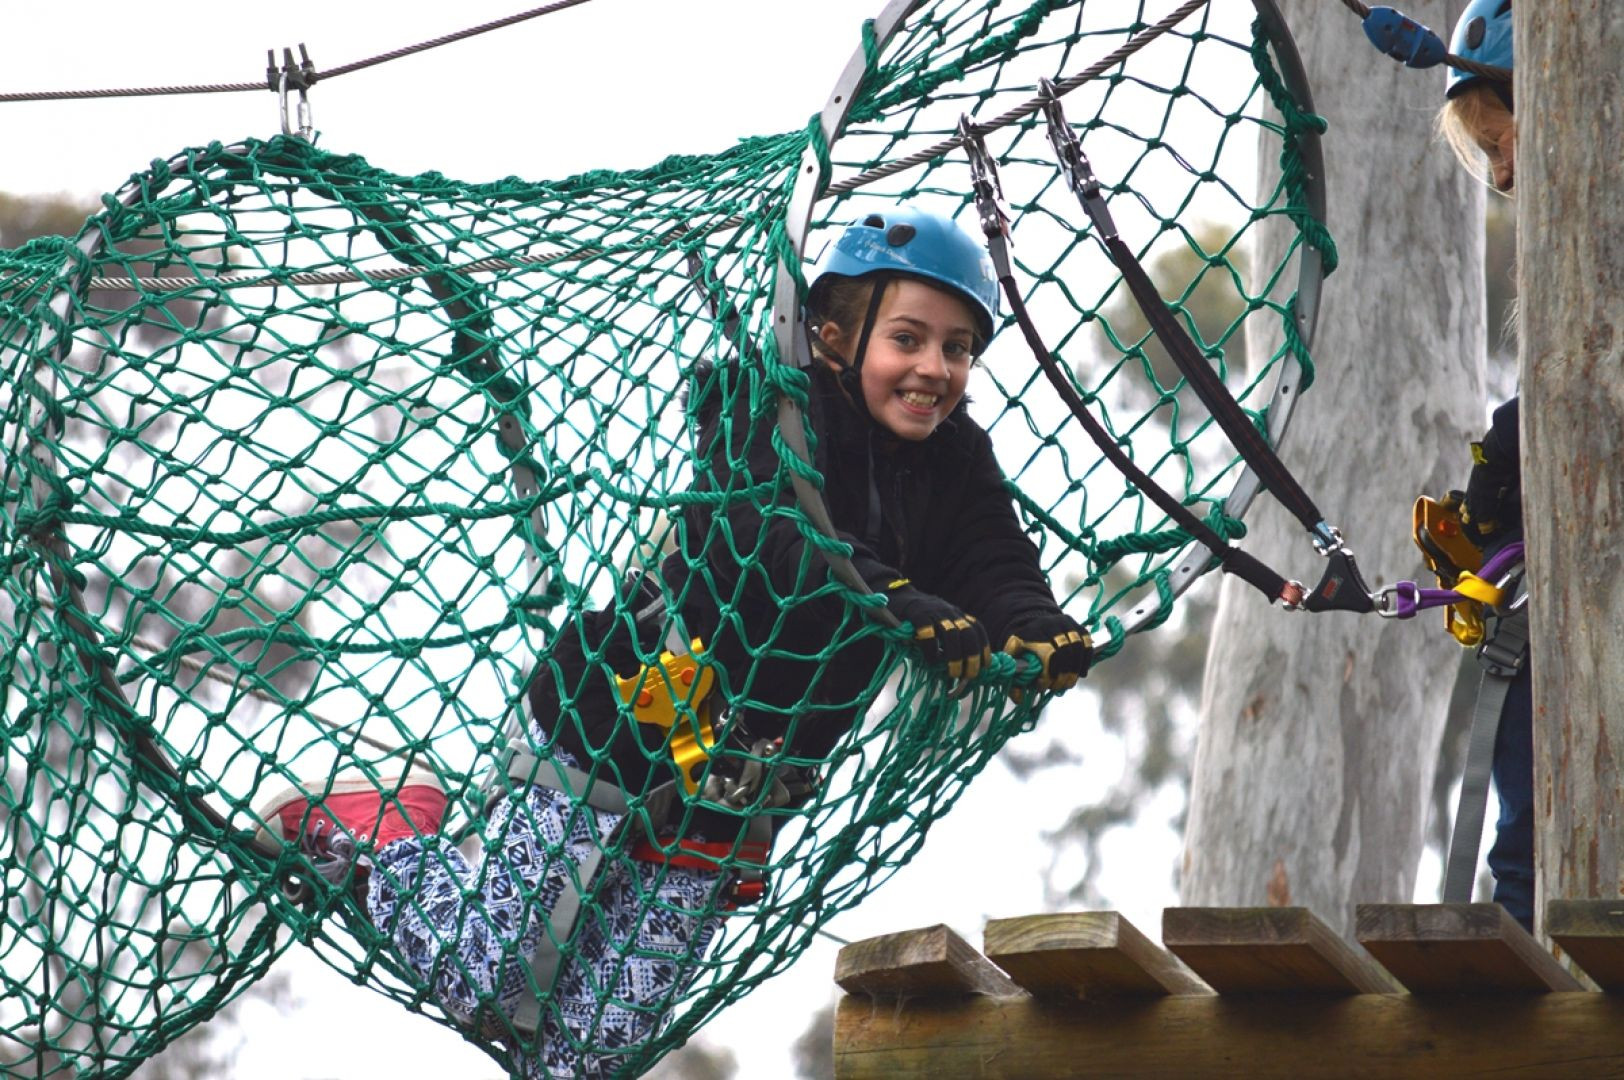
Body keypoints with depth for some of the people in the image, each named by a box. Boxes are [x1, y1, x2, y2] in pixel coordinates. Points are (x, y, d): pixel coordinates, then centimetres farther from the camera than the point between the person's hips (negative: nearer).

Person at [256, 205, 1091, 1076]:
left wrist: (1036, 633, -37)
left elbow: (998, 569, -12)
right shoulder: (769, 415, -17)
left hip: (729, 806, 6)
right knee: (490, 992, 1)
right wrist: (901, 605, -50)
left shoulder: (955, 464, 1)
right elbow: (766, 540, -35)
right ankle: (385, 830, 26)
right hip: (608, 741, -5)